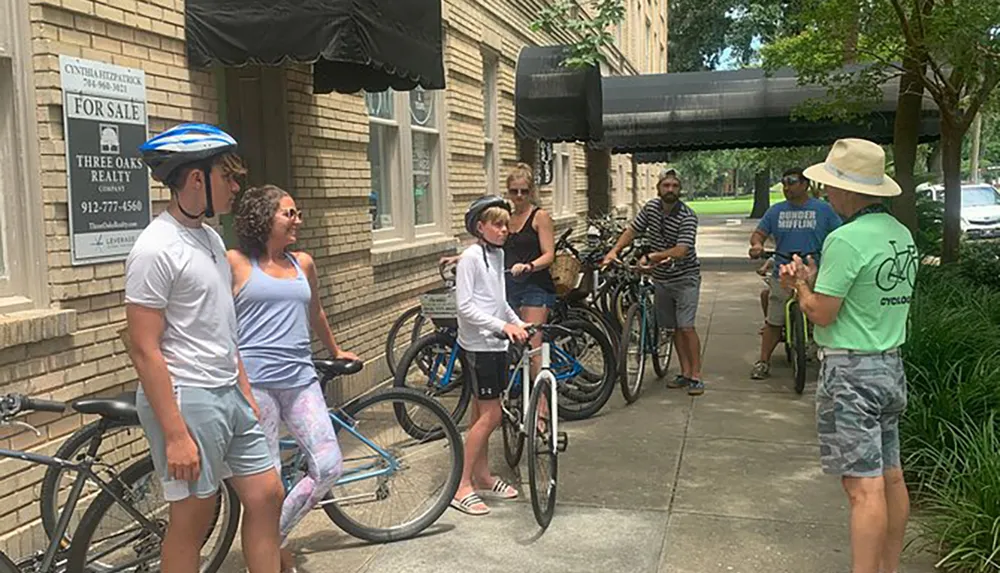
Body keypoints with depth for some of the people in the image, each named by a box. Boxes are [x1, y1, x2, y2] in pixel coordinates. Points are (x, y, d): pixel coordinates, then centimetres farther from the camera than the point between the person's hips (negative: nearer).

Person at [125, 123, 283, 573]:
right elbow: (144, 349, -19)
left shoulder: (210, 237, 11)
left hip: (229, 396, 8)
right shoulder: (156, 248, -16)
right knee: (193, 519, 4)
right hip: (186, 399, -8)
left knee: (266, 495, 11)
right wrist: (175, 434, -20)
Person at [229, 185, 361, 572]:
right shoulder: (235, 262, 2)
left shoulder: (303, 263, 15)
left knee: (329, 467, -6)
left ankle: (274, 536, 15)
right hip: (255, 381, -4)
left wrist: (335, 351, 42)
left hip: (300, 379, 5)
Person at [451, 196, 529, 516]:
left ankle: (482, 477, 26)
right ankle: (462, 488, -1)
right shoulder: (471, 257, -14)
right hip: (478, 344, -8)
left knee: (482, 413, 15)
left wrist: (518, 324, 9)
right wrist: (503, 326, -25)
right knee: (491, 415, -8)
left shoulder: (498, 254, 12)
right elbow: (465, 307, -20)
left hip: (496, 343, 8)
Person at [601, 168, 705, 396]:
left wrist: (650, 257, -38)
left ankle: (696, 376, -4)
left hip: (685, 277, -6)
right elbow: (632, 230, 8)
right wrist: (614, 251, -6)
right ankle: (685, 372, 19)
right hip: (661, 278, 6)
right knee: (675, 327, 11)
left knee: (686, 327, -11)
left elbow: (681, 251, -29)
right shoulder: (651, 206, -1)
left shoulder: (687, 217, -19)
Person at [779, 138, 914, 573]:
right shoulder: (902, 234, 9)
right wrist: (815, 278, 8)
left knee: (864, 486, -8)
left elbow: (821, 313, -17)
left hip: (850, 372, -9)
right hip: (891, 364, 9)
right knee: (890, 477, 16)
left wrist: (801, 283, 1)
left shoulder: (846, 239, -20)